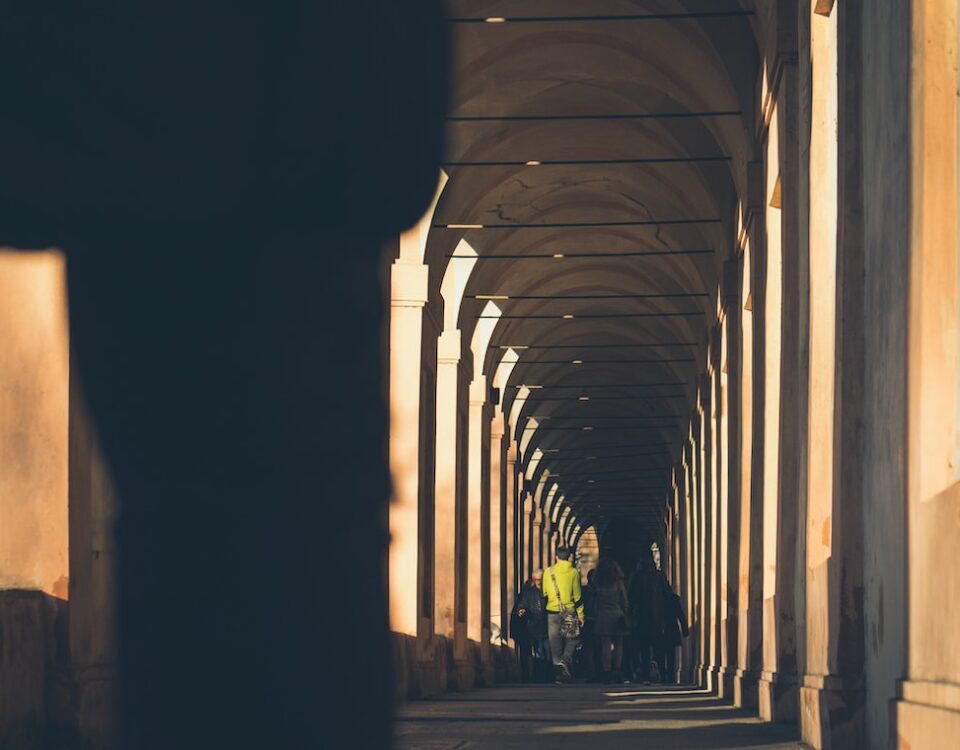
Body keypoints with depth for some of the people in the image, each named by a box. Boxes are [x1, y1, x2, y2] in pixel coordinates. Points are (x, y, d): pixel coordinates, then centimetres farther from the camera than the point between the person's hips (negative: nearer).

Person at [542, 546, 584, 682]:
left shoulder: (548, 572, 3)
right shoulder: (573, 572, -3)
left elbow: (544, 593, 9)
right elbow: (577, 595, -2)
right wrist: (581, 615, 3)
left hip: (552, 611, 2)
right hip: (569, 612, -2)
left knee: (555, 641, 8)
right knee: (572, 639, 7)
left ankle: (558, 667, 7)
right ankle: (565, 660, -17)